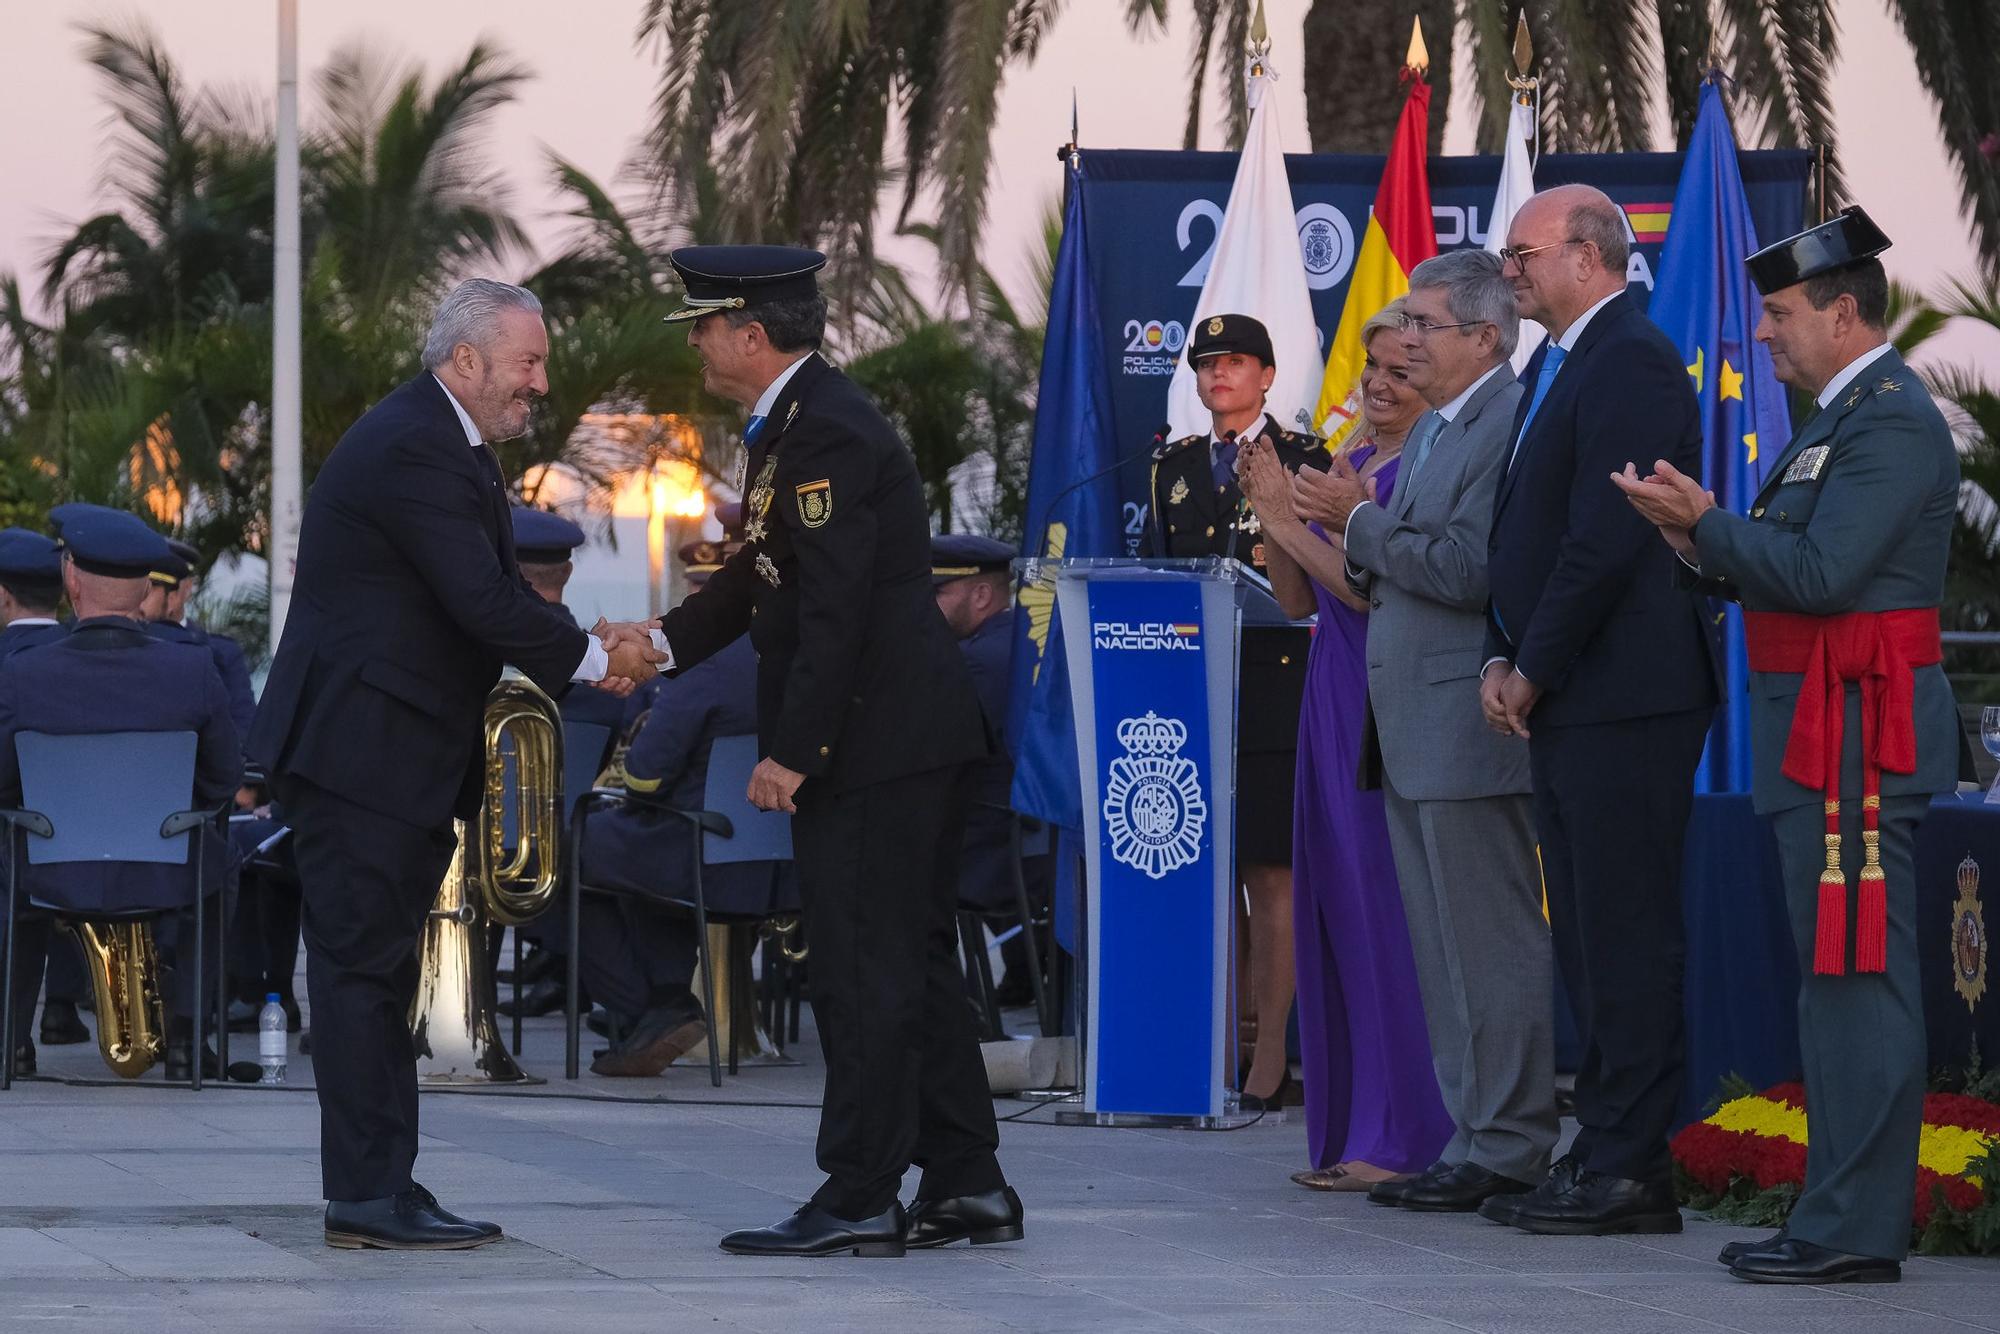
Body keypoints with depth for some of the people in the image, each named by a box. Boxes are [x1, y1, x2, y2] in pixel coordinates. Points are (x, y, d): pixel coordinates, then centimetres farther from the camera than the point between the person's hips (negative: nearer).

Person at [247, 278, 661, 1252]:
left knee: (379, 969, 12)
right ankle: (366, 1197, -7)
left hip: (400, 753, 11)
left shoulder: (447, 443, 16)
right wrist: (590, 660, -11)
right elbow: (483, 599, -23)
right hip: (359, 749, -11)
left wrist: (582, 657, 1)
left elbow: (488, 596, 16)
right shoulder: (411, 449, -18)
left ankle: (382, 1186, 17)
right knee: (362, 965, -8)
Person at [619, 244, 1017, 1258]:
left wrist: (793, 752, -21)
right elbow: (764, 574, 22)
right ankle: (965, 1185, 18)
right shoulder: (795, 420, 16)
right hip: (904, 741, 11)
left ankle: (858, 1201, -3)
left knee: (865, 971, -6)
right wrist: (665, 641, 10)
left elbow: (835, 609, -22)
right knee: (913, 961, 13)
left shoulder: (825, 433, -17)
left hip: (873, 747, -11)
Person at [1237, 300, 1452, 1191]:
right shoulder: (1347, 464, 15)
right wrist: (1273, 514, 2)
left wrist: (1297, 526, -14)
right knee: (1332, 908, 9)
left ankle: (1401, 1139, -3)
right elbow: (1297, 601, 15)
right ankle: (1348, 1130, 14)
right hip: (1332, 701, 9)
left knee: (1382, 913, -8)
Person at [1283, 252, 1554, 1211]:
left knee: (1492, 946, -5)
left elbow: (1467, 570, -22)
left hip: (1468, 732, -10)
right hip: (1415, 735, 11)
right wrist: (1358, 542, 4)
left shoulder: (1511, 424, -14)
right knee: (1446, 951, 13)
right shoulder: (1433, 429, 19)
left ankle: (1506, 1149, -1)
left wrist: (1362, 523, -12)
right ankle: (1474, 1140, 18)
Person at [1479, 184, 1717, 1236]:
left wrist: (1533, 671, -12)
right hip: (1560, 704, 10)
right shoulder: (1552, 367, 19)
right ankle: (1605, 1151, 17)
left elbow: (1605, 541, -19)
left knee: (1625, 936, -7)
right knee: (1586, 939, 12)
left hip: (1623, 699, -10)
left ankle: (1631, 1167, -6)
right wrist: (1502, 660, 8)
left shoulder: (1631, 361, -13)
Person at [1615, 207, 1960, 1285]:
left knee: (1855, 975, -10)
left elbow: (1822, 573, -21)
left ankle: (1855, 1232, -9)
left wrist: (1707, 526, -12)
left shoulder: (1891, 421, -13)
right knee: (1838, 979, 12)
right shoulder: (1841, 418, 20)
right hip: (1818, 736, 11)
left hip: (1858, 730, -11)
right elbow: (1791, 574, 19)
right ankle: (1845, 1217, 15)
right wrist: (1709, 545, 4)